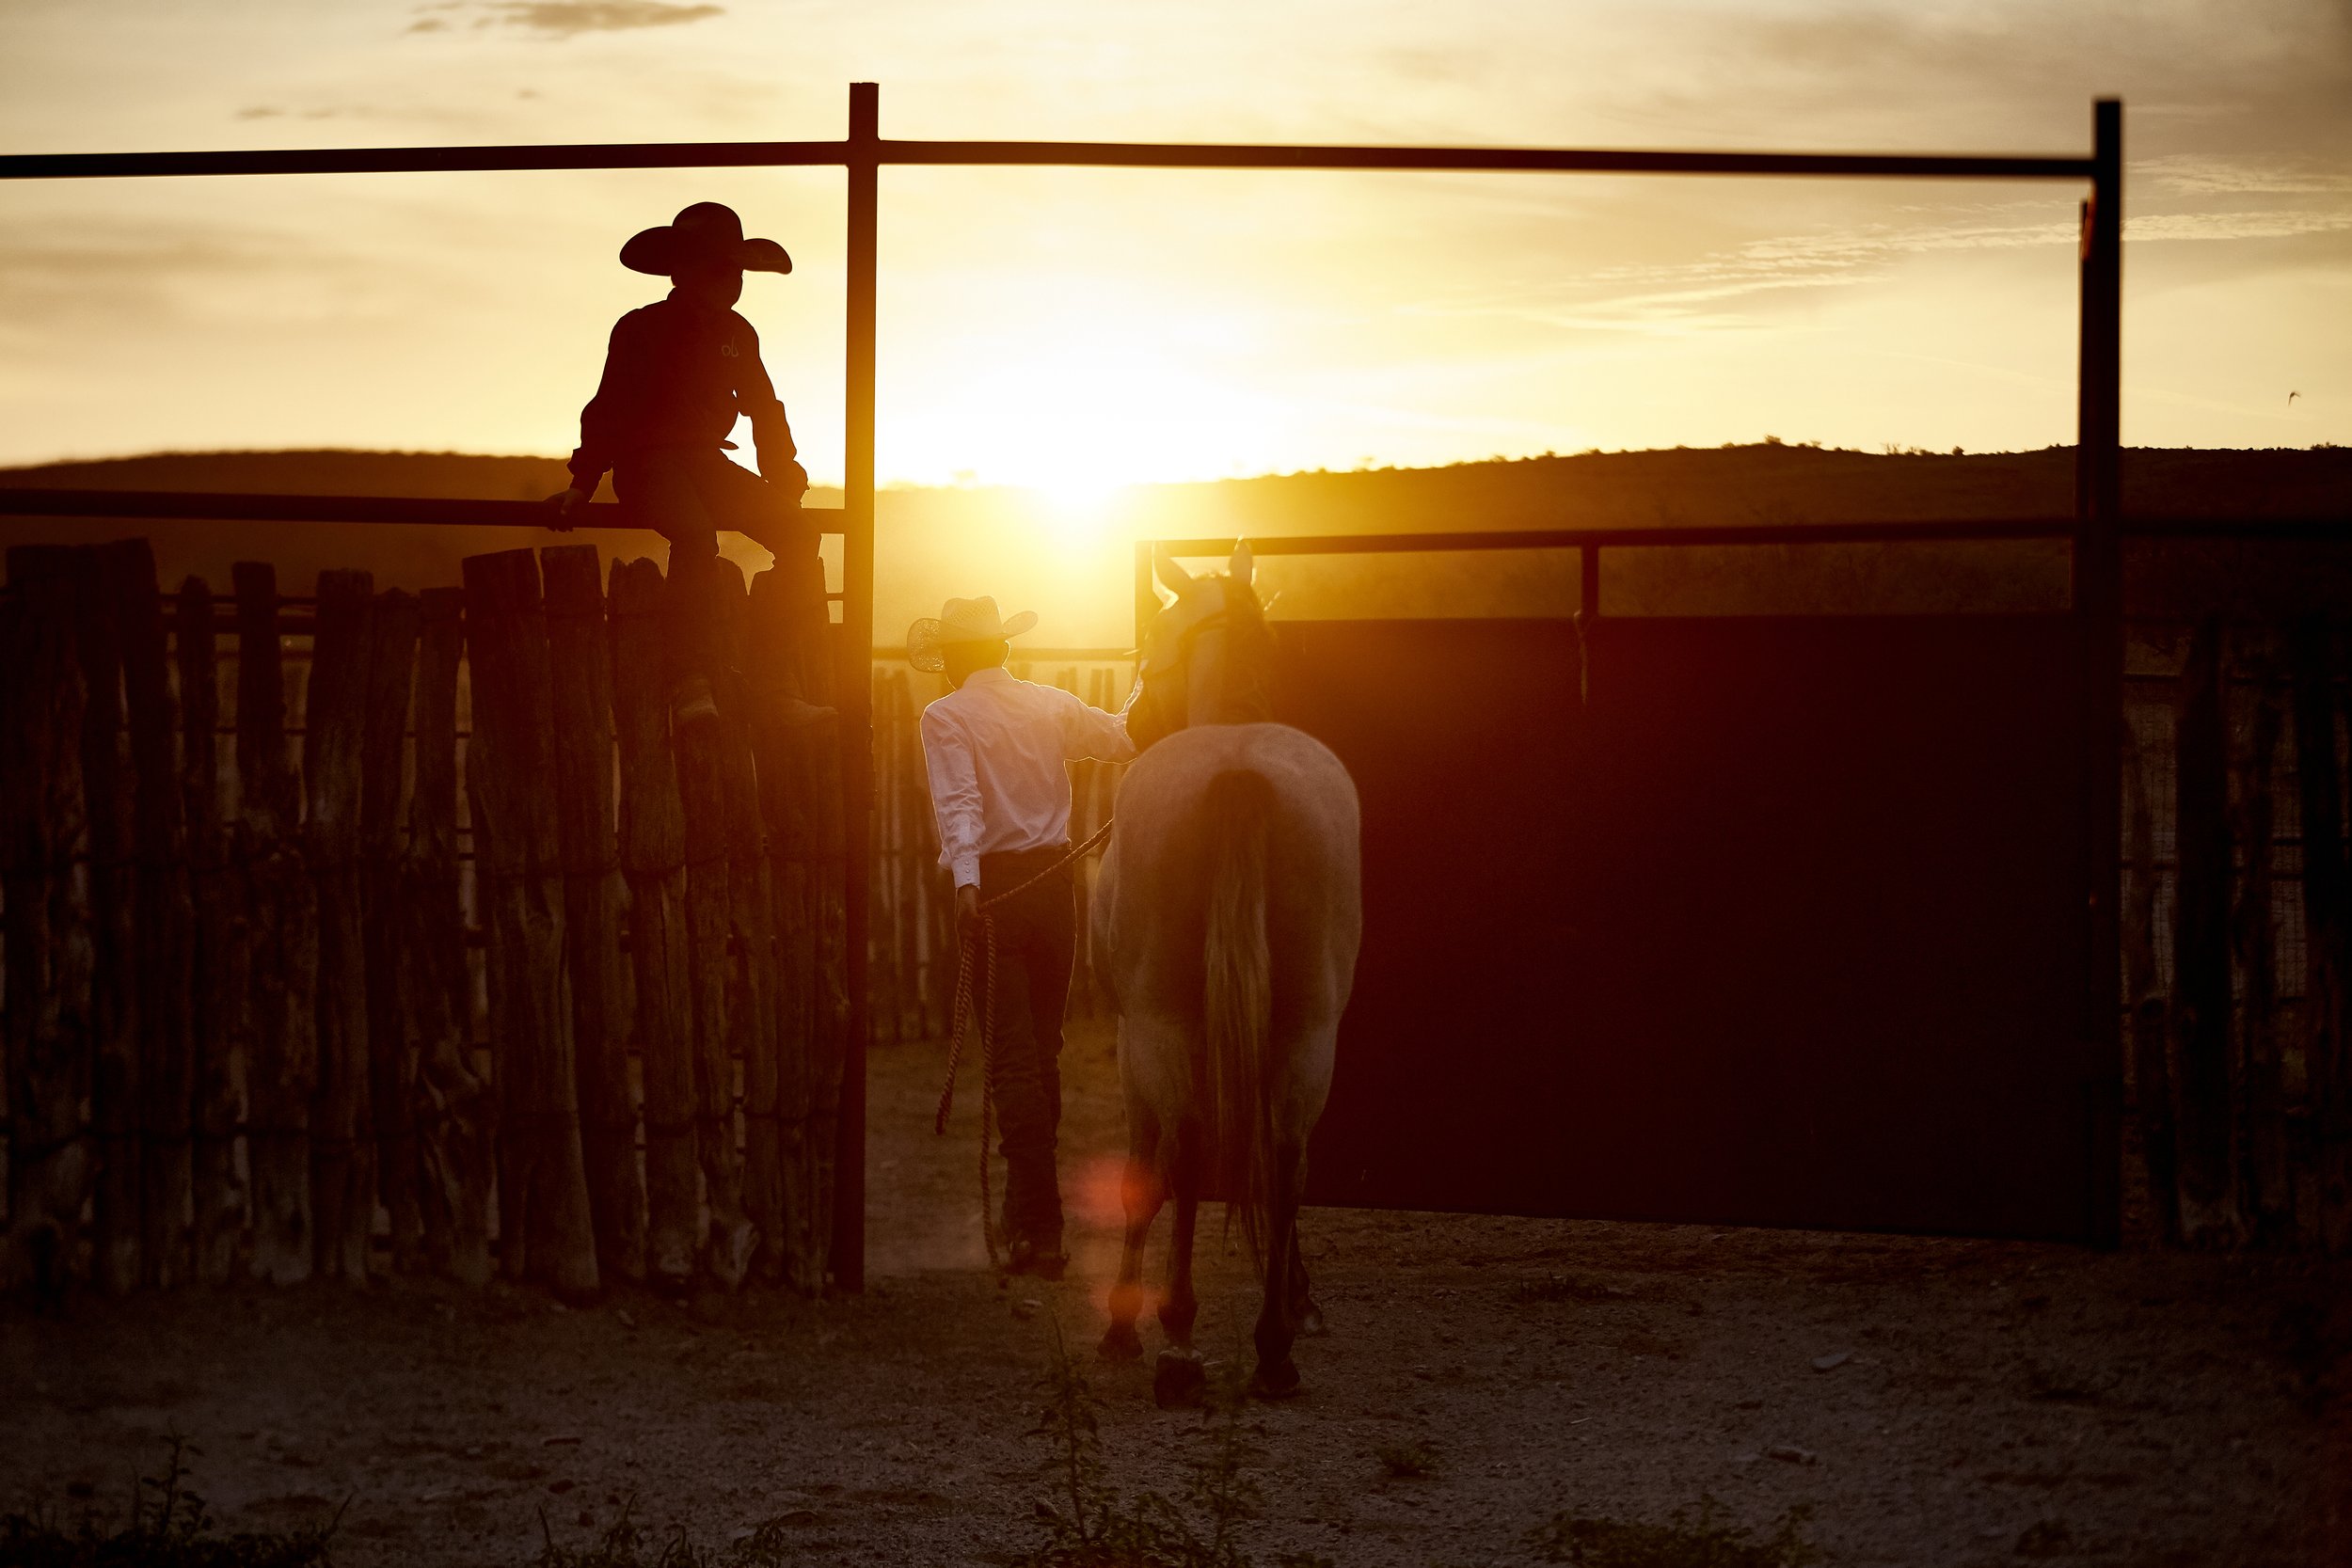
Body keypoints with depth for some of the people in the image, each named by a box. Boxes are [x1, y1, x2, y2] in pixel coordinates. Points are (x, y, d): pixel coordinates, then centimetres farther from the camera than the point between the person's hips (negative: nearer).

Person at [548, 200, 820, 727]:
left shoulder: (737, 335, 14)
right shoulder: (642, 329, -4)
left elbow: (763, 407, 24)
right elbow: (610, 408, -9)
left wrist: (782, 472, 12)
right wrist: (582, 485, -16)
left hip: (706, 464, 6)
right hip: (647, 462, -6)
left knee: (798, 531, -15)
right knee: (696, 535, -38)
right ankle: (691, 683, -44)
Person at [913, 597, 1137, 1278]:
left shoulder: (946, 718, -7)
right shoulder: (1053, 706, 7)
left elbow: (959, 802, -22)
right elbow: (1125, 739, 20)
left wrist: (967, 883, -32)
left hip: (992, 887, -5)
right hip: (1055, 879, 5)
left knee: (1013, 1057, -5)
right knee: (1043, 1048, 16)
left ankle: (1040, 1228, -12)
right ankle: (1027, 1201, 28)